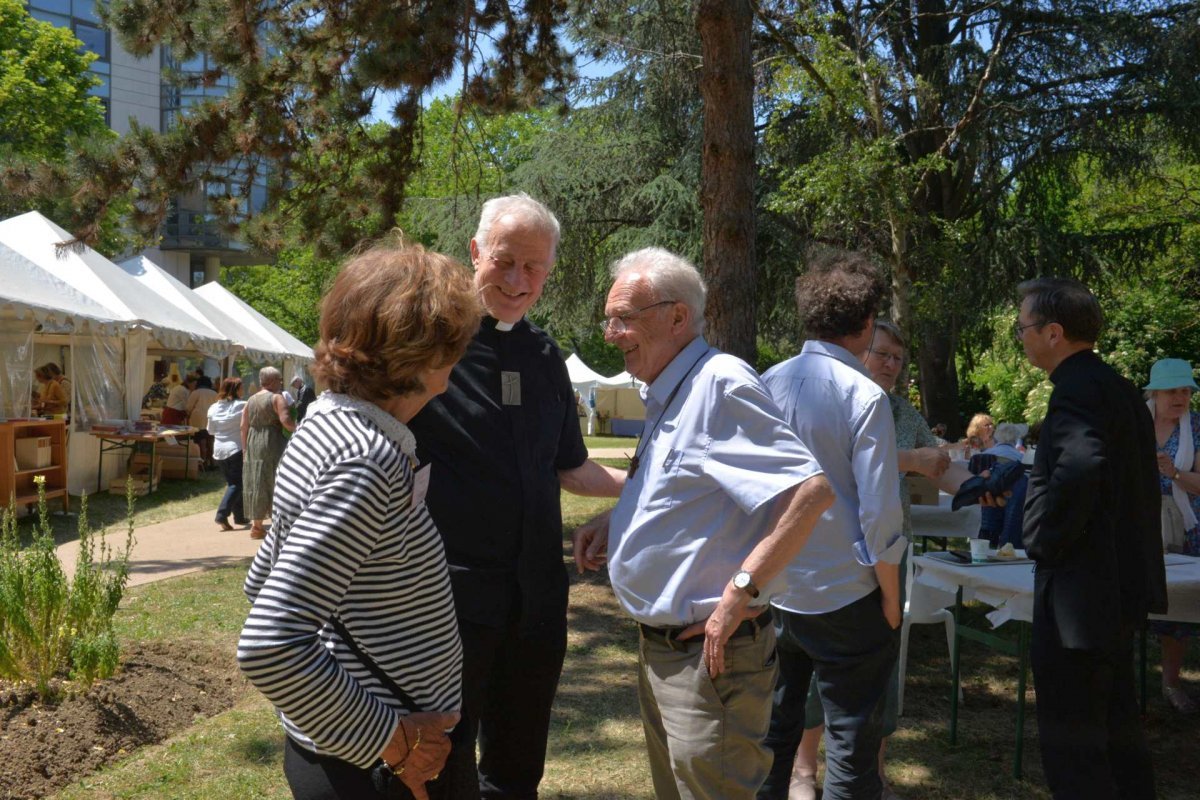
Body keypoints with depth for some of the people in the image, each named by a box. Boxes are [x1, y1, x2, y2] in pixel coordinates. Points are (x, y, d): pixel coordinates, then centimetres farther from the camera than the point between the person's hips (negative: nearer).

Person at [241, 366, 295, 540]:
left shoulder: (251, 400, 14)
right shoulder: (276, 398, -7)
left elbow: (244, 425, 13)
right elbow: (285, 421, -19)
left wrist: (245, 446, 17)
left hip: (253, 445, 7)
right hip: (272, 445, -6)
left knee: (256, 483, 10)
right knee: (275, 482, 0)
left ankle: (257, 525, 14)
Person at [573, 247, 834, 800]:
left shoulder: (721, 384, -21)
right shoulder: (665, 395, 10)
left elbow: (811, 490, -29)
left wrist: (740, 592, -27)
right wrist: (613, 521, 7)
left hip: (709, 654, -10)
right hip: (660, 646, 10)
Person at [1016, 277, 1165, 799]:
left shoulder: (1077, 390, -17)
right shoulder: (1119, 388, 13)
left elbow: (1076, 470, -34)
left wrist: (1042, 542, -20)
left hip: (1078, 594, -10)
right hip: (1123, 583, 10)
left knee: (1072, 743, -2)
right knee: (1117, 731, 21)